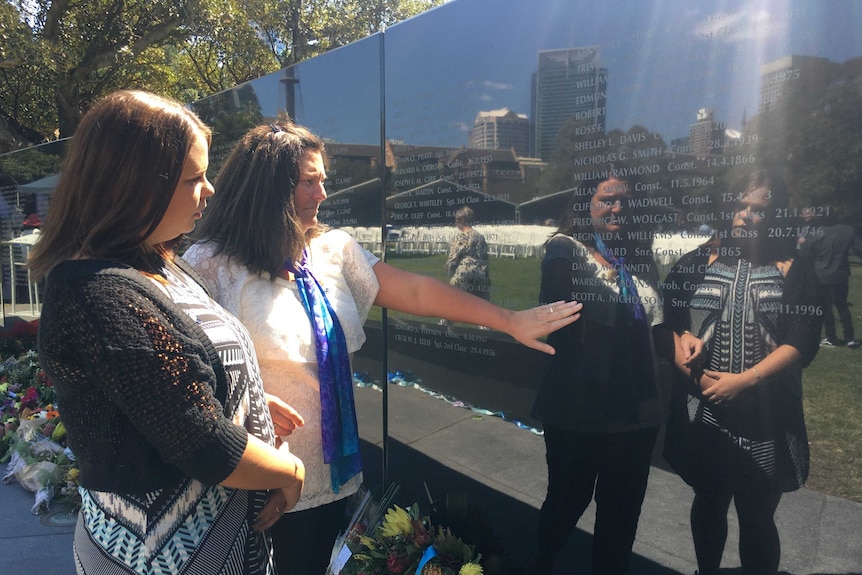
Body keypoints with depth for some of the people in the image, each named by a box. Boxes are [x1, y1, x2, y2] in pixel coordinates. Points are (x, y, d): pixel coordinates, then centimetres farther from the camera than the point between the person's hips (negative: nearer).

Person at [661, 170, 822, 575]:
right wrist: (681, 339, -18)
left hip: (766, 420, -2)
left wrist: (745, 380, -20)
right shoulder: (697, 263, 4)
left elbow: (801, 342, -10)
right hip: (702, 414, 2)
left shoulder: (795, 270, -1)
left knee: (757, 518, 11)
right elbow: (663, 317, 2)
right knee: (709, 503, 21)